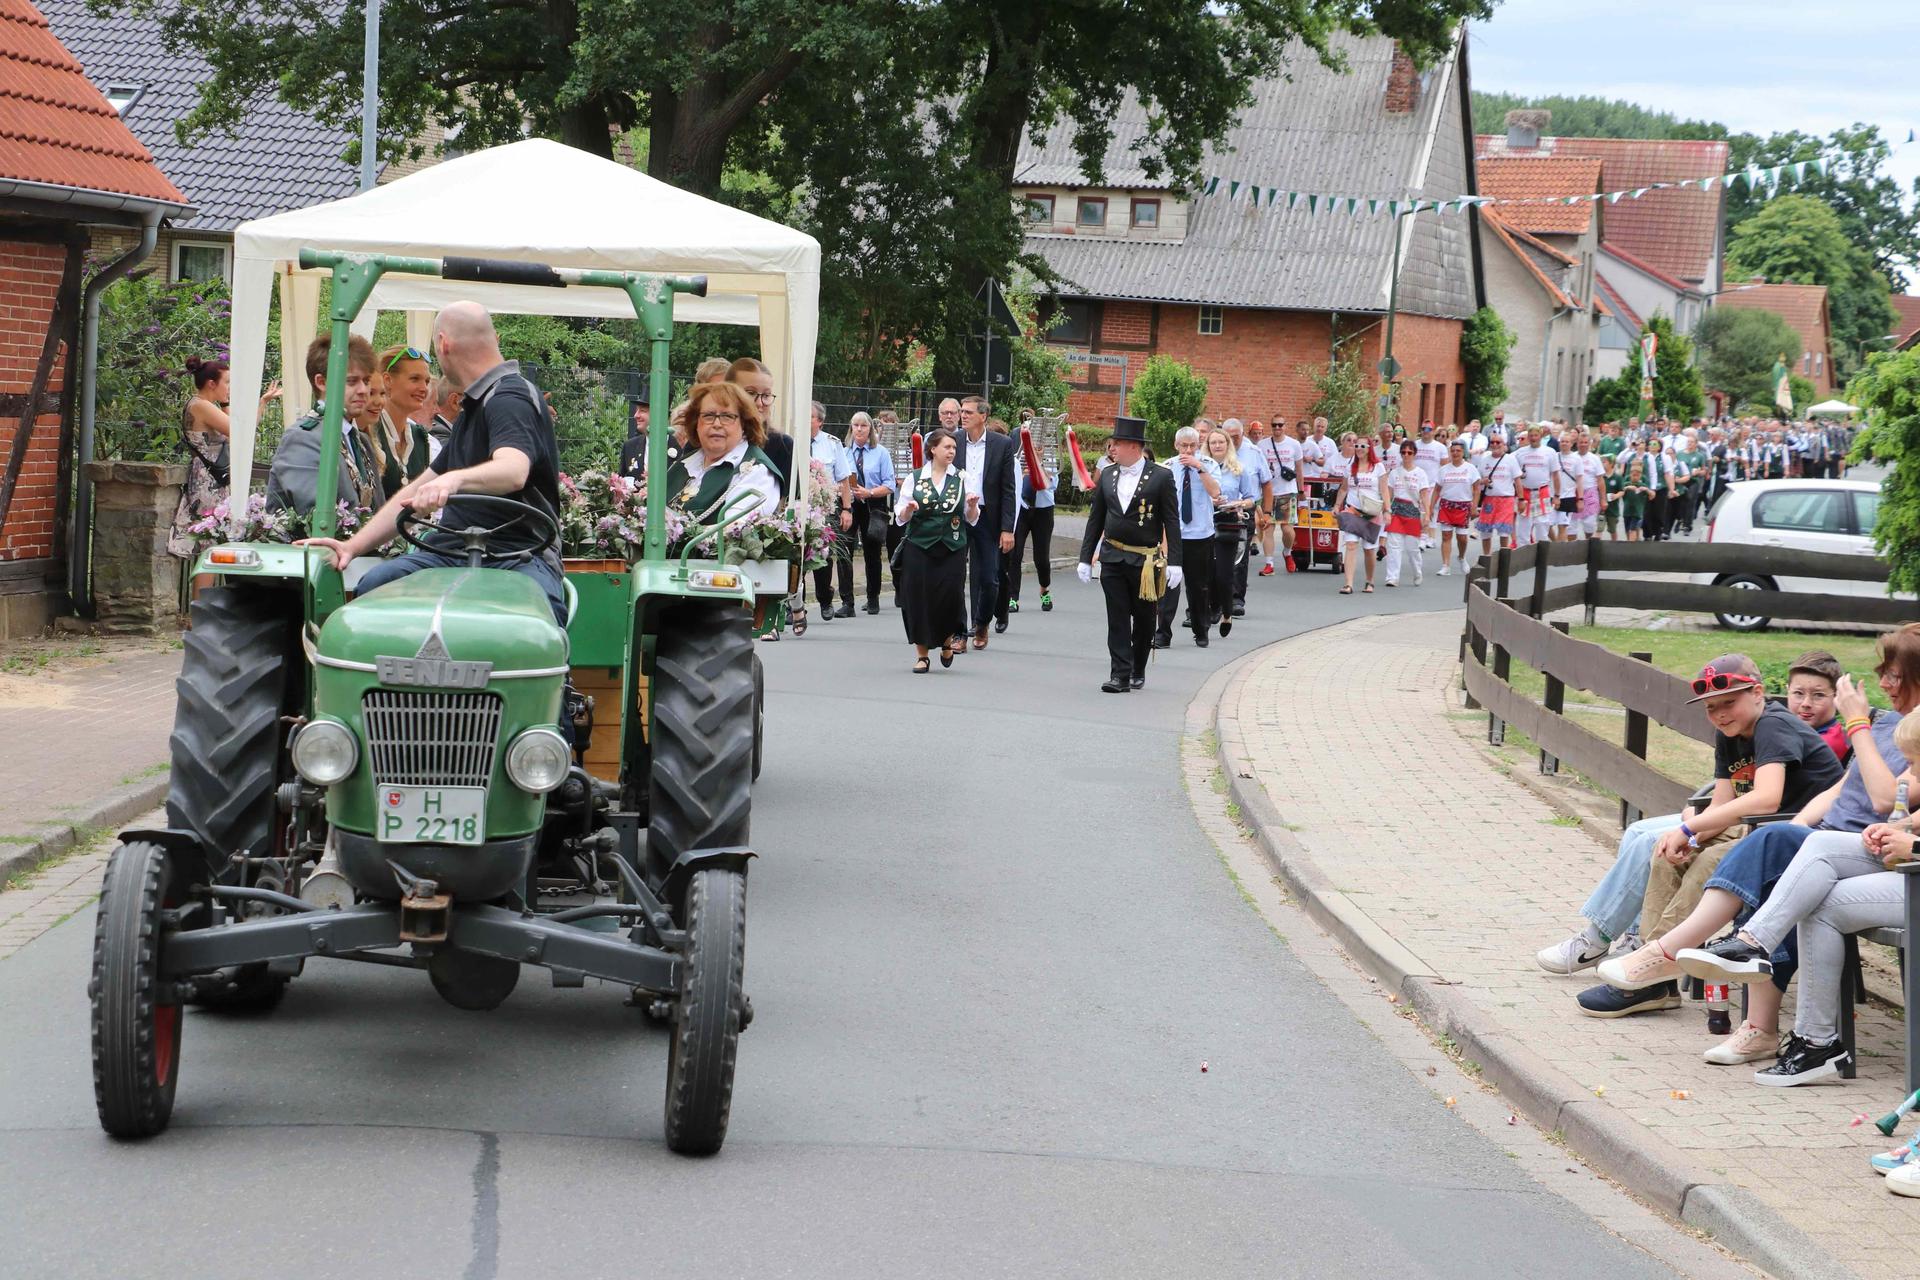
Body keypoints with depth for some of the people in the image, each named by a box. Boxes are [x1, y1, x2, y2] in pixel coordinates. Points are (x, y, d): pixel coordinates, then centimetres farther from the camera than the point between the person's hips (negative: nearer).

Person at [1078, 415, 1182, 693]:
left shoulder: (1161, 477, -6)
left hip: (1146, 561, -3)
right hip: (1113, 557, 3)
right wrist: (1085, 558, 8)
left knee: (1144, 619, 9)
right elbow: (1095, 519, 11)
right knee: (1117, 619, -3)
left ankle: (1138, 671, 26)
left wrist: (1174, 563, -12)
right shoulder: (1108, 475, 6)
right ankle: (1120, 676, -3)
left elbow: (1172, 522, -6)